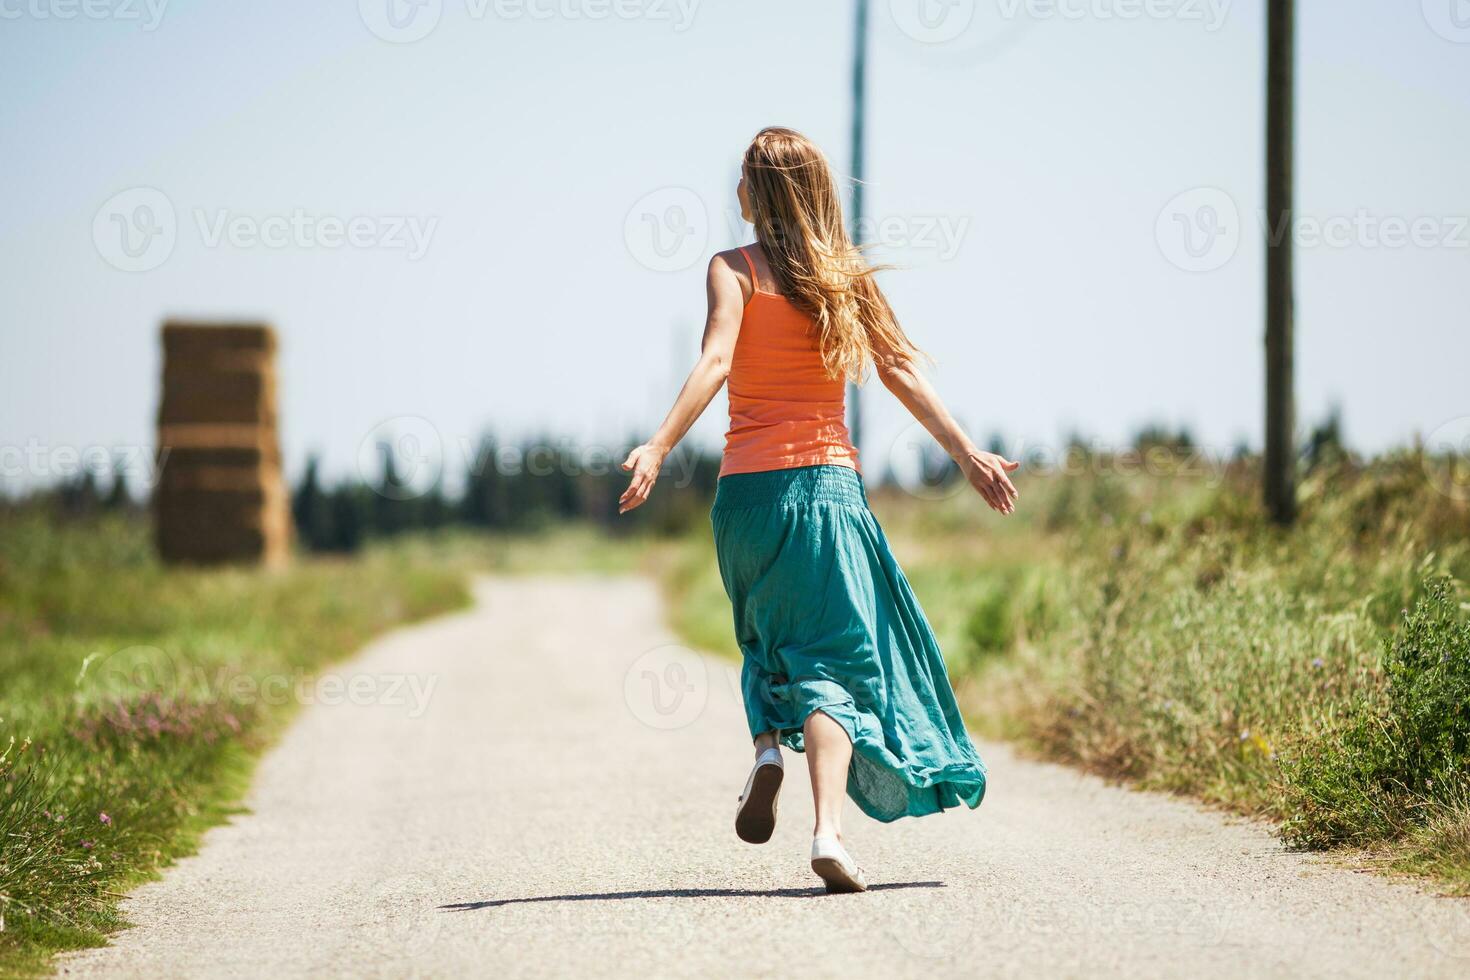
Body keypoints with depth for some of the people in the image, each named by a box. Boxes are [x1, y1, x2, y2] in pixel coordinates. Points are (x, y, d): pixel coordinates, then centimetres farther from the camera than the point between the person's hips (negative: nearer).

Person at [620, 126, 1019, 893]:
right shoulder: (845, 276, 7)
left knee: (771, 636, 25)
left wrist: (658, 448, -23)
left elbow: (715, 361, -15)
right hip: (827, 480, 1)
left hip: (749, 485, 0)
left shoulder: (735, 269, -1)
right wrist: (967, 454, 10)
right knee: (834, 655, -4)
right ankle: (829, 829, -20)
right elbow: (901, 373, 6)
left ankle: (769, 747, 0)